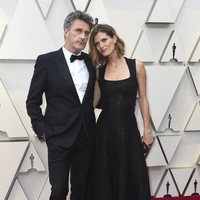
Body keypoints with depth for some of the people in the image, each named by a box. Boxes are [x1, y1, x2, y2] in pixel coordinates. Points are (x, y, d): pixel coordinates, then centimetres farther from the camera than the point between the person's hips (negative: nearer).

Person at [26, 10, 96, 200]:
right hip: (59, 137, -4)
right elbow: (32, 102, -2)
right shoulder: (46, 61, -5)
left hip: (86, 136, 4)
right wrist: (42, 131, -5)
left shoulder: (91, 61, 7)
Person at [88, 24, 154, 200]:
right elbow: (95, 100, 5)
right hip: (105, 129, 2)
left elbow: (142, 99, 0)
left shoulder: (136, 66, -3)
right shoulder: (99, 71, 3)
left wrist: (147, 130, 0)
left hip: (128, 128, -1)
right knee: (105, 178, 9)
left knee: (131, 177, 5)